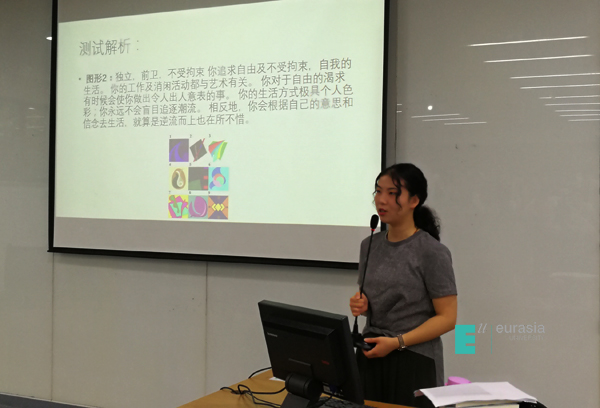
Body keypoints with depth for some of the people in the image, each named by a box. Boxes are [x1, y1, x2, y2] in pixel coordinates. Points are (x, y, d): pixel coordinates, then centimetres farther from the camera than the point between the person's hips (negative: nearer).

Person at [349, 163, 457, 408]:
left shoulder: (432, 252, -11)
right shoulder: (370, 246, 6)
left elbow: (447, 318, -12)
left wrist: (398, 342, -19)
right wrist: (361, 305, -2)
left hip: (414, 363, -5)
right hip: (371, 358, 5)